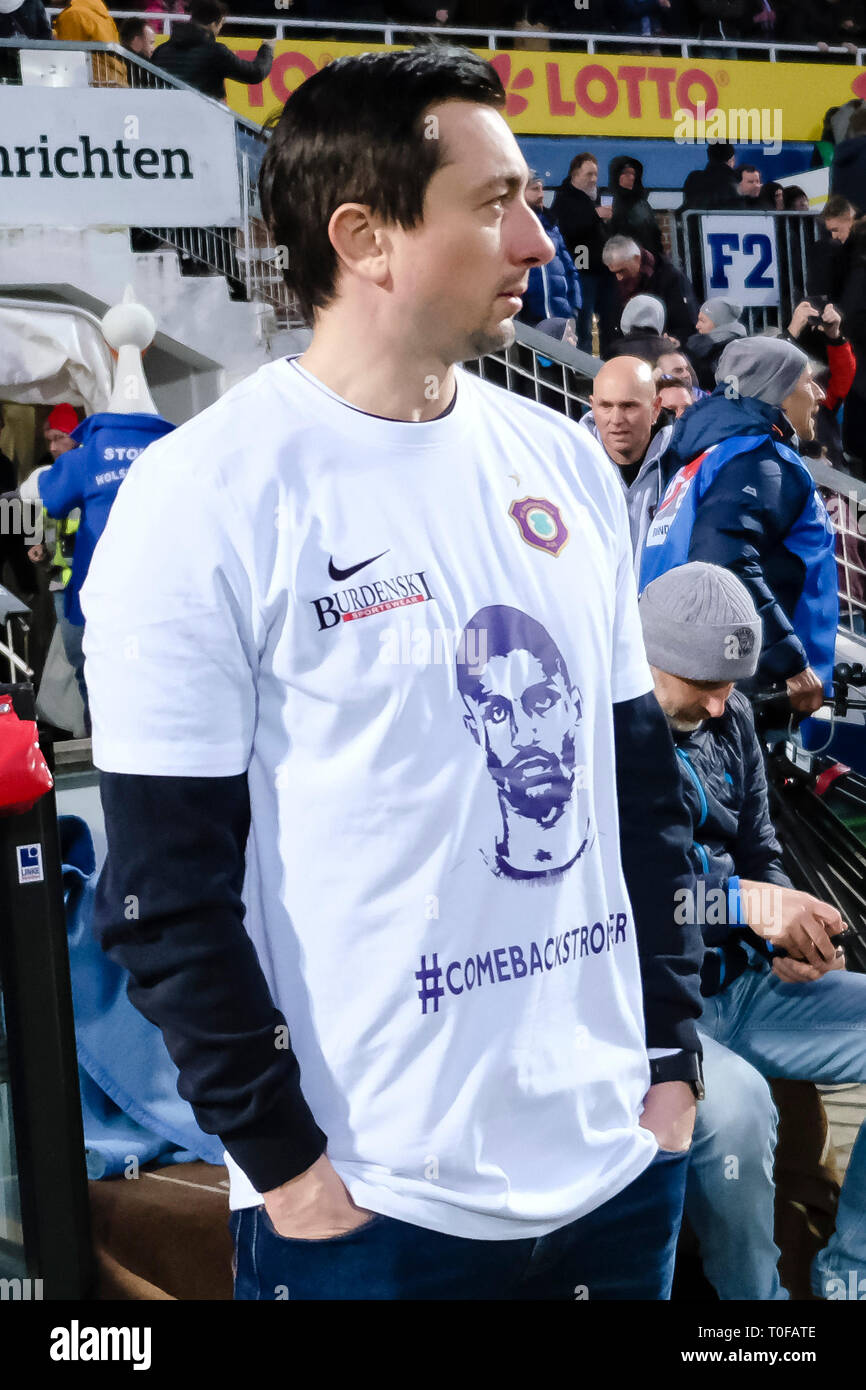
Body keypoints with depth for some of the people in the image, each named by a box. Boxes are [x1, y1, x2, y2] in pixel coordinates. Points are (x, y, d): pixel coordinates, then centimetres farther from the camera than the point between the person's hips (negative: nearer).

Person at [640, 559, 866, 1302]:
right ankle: (755, 1298, -7)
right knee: (734, 1103, -35)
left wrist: (794, 937, -6)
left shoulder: (728, 717, 7)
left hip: (742, 982, 8)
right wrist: (744, 905, -27)